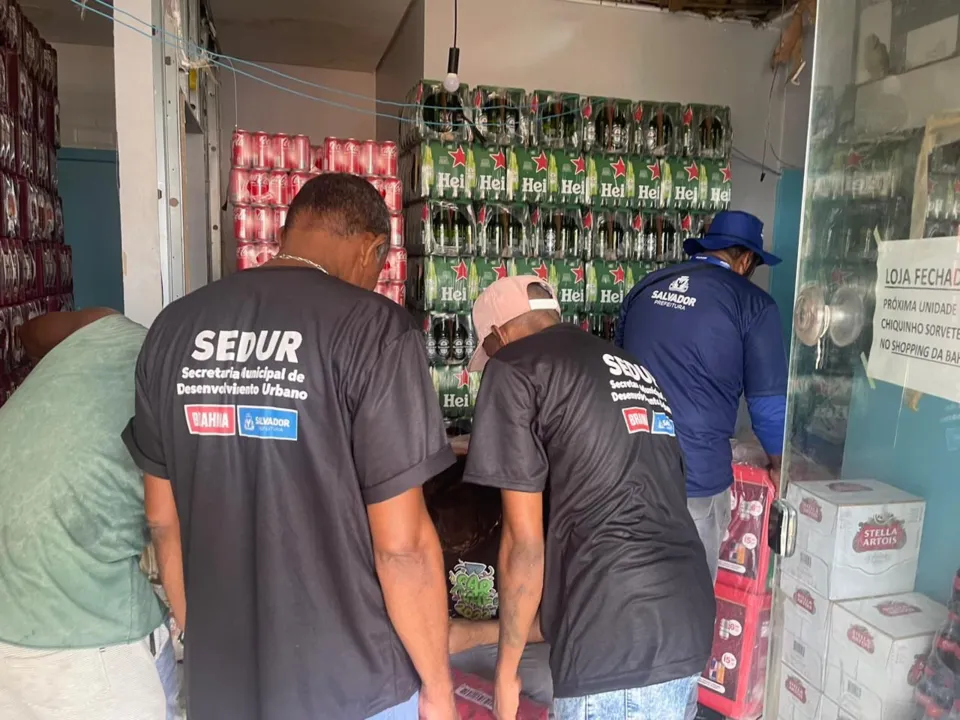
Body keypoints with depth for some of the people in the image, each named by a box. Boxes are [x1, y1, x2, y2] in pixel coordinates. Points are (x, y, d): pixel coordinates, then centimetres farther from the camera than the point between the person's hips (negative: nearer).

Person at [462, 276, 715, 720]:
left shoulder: (514, 369, -4)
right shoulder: (629, 369, 19)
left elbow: (524, 538, -8)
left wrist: (505, 667, 5)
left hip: (617, 644, -8)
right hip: (687, 625, 8)